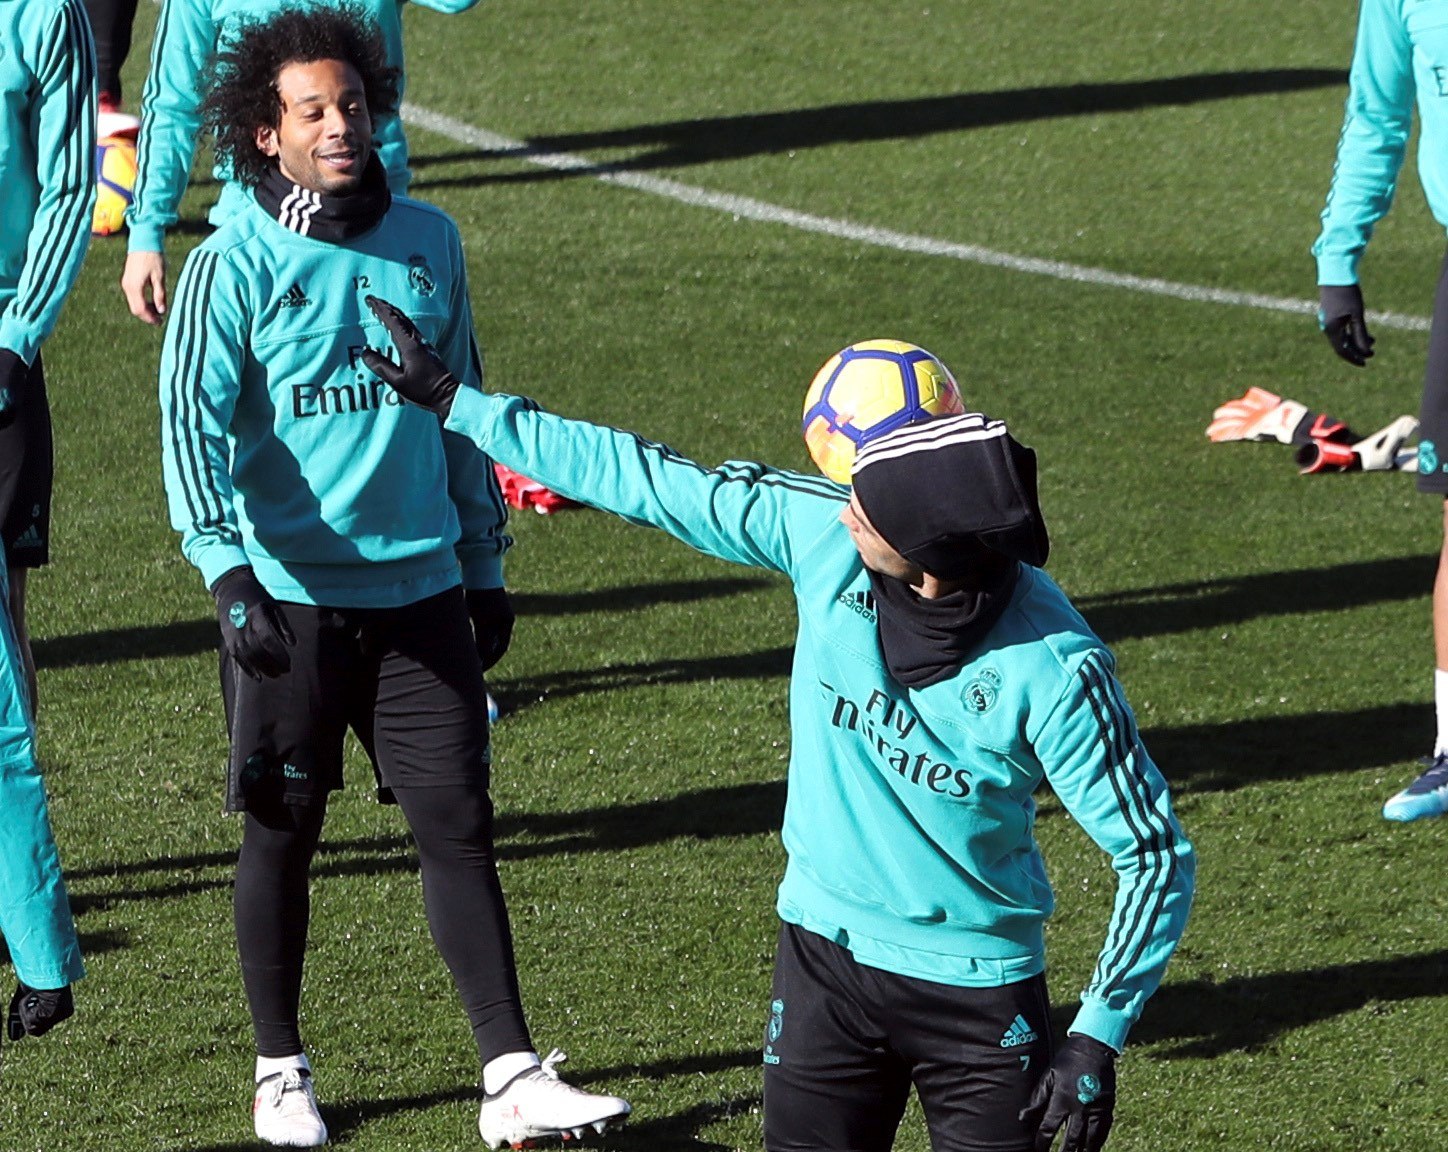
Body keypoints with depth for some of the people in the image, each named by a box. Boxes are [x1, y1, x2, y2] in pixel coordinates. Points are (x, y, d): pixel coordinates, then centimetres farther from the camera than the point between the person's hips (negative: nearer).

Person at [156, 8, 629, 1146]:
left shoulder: (429, 242, 6)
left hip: (420, 588, 3)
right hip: (288, 595, -3)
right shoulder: (235, 266, -8)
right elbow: (193, 421, -15)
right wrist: (229, 572, -28)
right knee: (281, 836, 7)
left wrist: (485, 563, 17)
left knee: (461, 826, 0)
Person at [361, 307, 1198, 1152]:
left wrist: (1098, 1038, -19)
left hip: (976, 989, -3)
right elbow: (648, 482, -1)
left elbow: (1155, 853, -15)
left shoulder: (1052, 670, -24)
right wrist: (456, 403, 4)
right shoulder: (820, 528, -13)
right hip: (825, 955, 3)